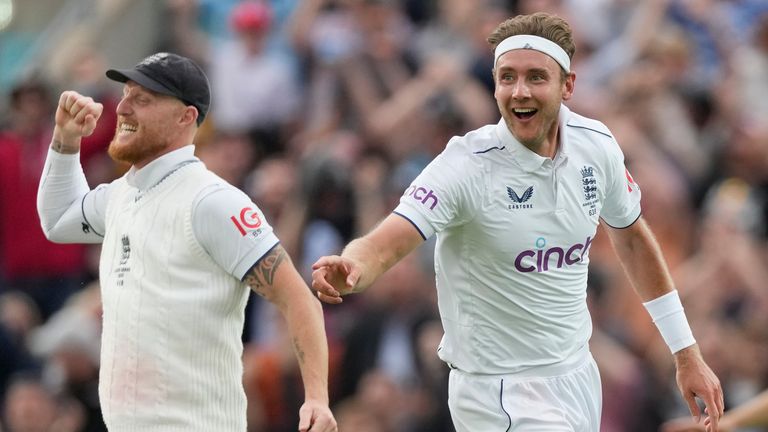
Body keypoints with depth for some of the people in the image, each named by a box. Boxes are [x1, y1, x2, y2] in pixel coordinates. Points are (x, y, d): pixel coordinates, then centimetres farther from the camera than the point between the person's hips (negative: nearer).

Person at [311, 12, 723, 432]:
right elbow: (382, 246, -32)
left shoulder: (596, 145, -4)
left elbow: (630, 238, 13)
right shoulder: (467, 165, -21)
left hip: (578, 378, 6)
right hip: (502, 394, -6)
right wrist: (349, 268, -56)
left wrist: (686, 354, 15)